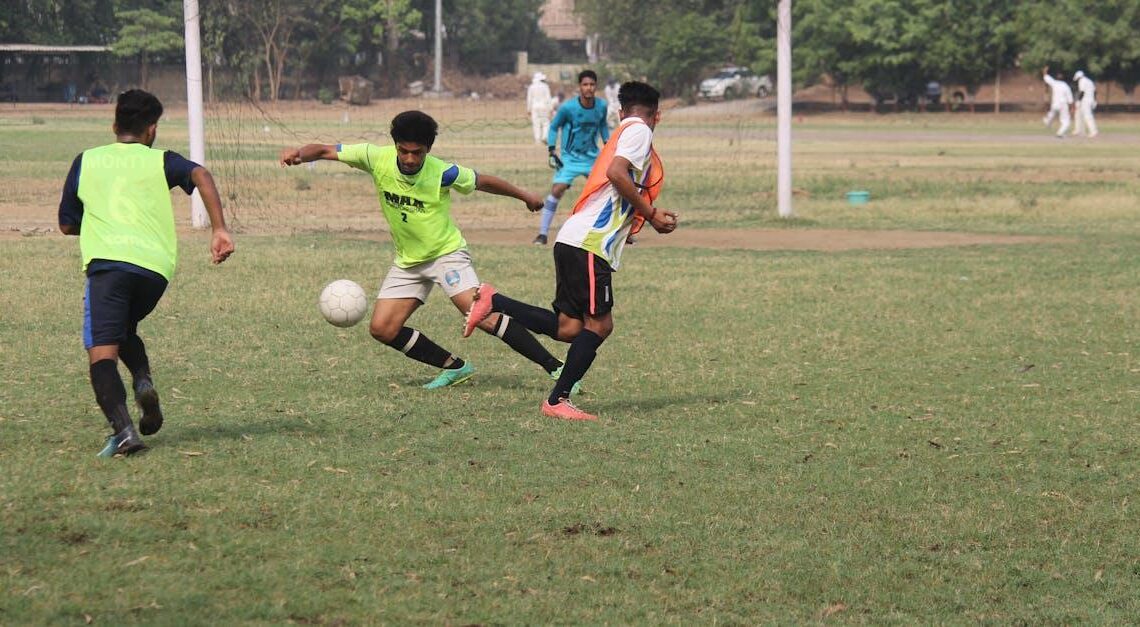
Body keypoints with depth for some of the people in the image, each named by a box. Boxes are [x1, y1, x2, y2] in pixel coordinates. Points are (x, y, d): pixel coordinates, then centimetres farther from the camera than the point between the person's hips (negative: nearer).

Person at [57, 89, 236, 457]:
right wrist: (219, 230, -7)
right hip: (156, 265, 2)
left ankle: (123, 429, -31)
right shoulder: (161, 161, 18)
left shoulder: (86, 161, 20)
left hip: (107, 261, -2)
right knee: (124, 328, 29)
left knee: (101, 351, -8)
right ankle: (144, 382, 1)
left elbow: (66, 225, 25)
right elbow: (200, 175, -4)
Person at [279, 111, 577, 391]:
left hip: (447, 253, -5)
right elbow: (324, 151, -11)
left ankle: (554, 367, -21)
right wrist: (299, 153, -33)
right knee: (382, 328, -4)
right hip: (407, 261, 5)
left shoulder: (443, 173, -21)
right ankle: (455, 367, 10)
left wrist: (524, 196, 12)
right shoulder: (377, 158, -16)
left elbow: (483, 182, -2)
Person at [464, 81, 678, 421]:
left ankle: (494, 302, 6)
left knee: (568, 327, 5)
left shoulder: (623, 131, 25)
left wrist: (652, 217, 20)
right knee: (598, 324, -7)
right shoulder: (639, 130, -2)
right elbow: (616, 173, -19)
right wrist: (651, 213, -11)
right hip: (589, 243, -9)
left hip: (576, 241, 9)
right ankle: (558, 400, -6)